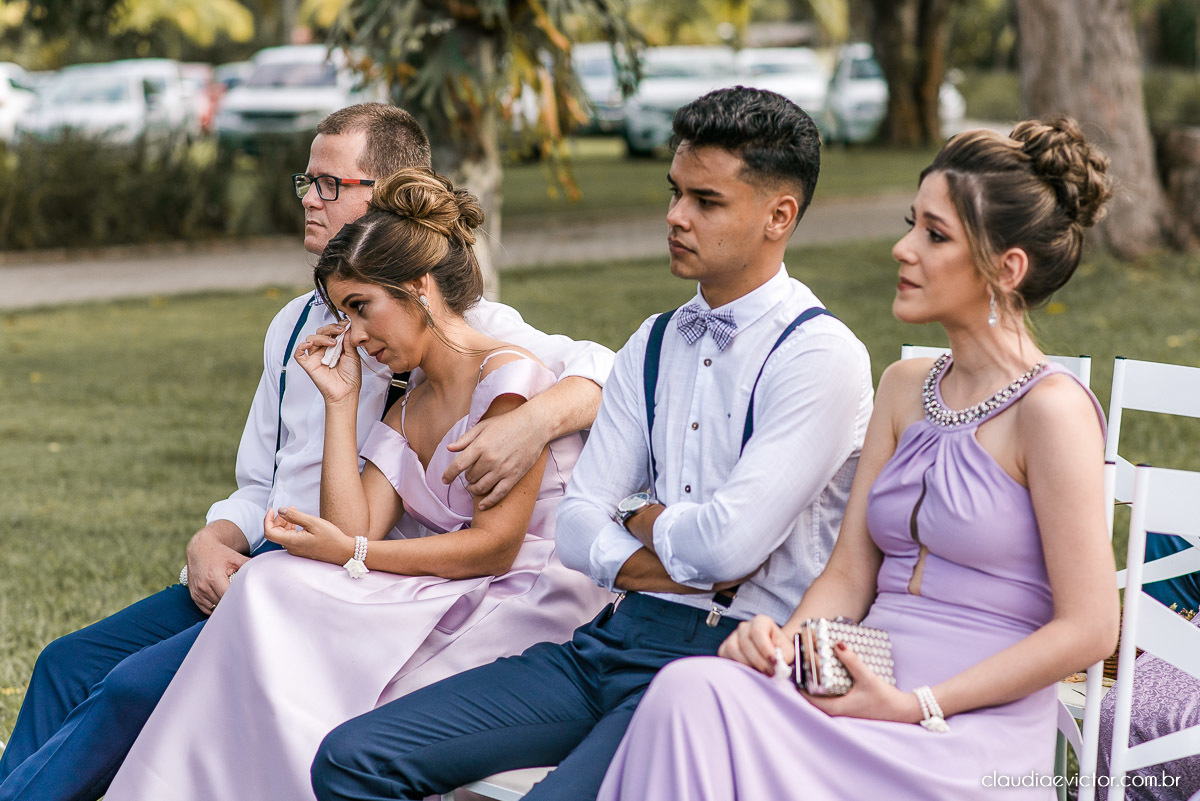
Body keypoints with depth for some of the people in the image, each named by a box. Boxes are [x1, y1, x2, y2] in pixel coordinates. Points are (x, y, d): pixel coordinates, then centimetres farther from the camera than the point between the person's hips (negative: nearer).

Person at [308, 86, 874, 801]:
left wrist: (640, 518, 2)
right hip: (618, 637, 7)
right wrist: (685, 563, -8)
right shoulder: (654, 345, 15)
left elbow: (729, 542, -19)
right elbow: (577, 526, 10)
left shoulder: (822, 355, -9)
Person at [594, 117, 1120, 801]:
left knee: (696, 706, -28)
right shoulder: (905, 388, 17)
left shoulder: (1052, 408, -6)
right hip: (863, 693, 6)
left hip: (975, 733, -6)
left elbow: (1089, 628, -9)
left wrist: (918, 706, -13)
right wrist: (783, 640, -7)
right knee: (690, 689, -26)